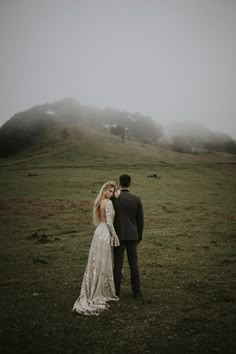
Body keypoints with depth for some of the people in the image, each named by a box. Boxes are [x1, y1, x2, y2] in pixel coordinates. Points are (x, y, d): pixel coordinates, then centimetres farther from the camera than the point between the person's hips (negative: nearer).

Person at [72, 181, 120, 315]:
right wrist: (115, 236, -10)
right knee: (104, 264, 1)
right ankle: (101, 293, 10)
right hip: (105, 233, -8)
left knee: (95, 262, 14)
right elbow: (109, 222, -18)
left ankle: (92, 292, 23)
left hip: (98, 231, 8)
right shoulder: (108, 202, -15)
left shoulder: (99, 202, 11)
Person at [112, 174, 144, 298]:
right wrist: (140, 236, 11)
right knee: (133, 263, 9)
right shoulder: (136, 199, -4)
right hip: (132, 235, 1)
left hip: (118, 235, -1)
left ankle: (116, 290, 13)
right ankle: (136, 290, 13)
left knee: (118, 263, 6)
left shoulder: (113, 199, -8)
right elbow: (140, 220, 0)